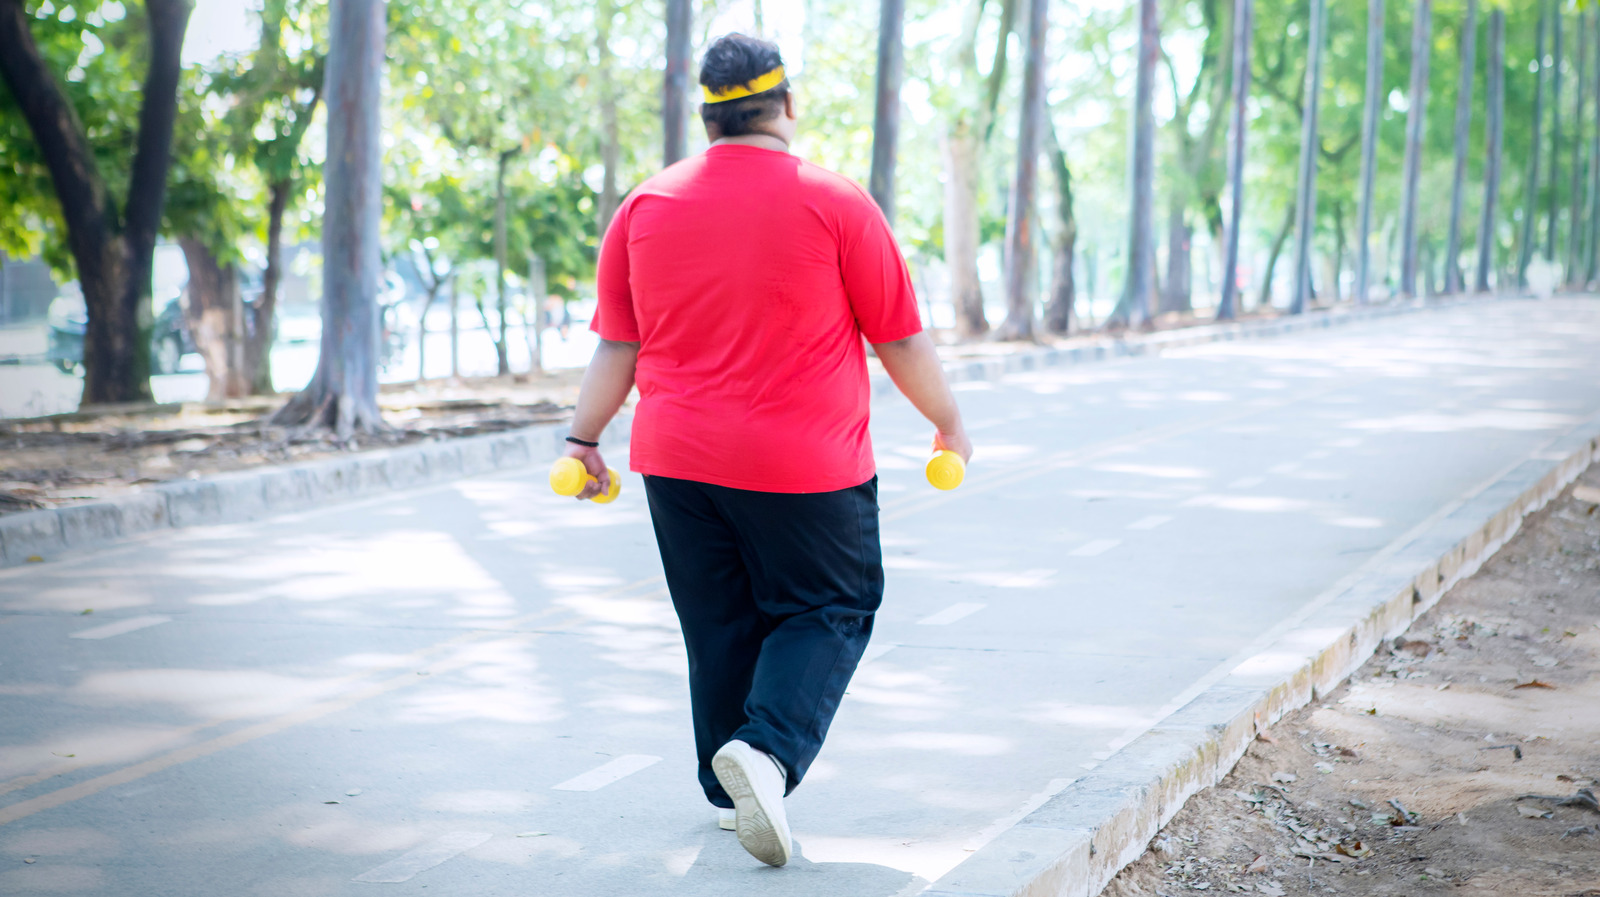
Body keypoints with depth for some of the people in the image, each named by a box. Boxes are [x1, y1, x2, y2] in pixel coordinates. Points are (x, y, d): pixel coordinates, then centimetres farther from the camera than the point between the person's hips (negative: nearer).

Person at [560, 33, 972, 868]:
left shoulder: (645, 207, 3)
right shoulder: (835, 204, -7)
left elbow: (616, 347, 5)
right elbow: (901, 339, -2)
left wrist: (583, 438, 12)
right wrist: (948, 424, 11)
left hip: (678, 460, 4)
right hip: (806, 468, -4)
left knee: (720, 627, 15)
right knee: (827, 611, 9)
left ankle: (731, 791, 21)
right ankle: (767, 750, -12)